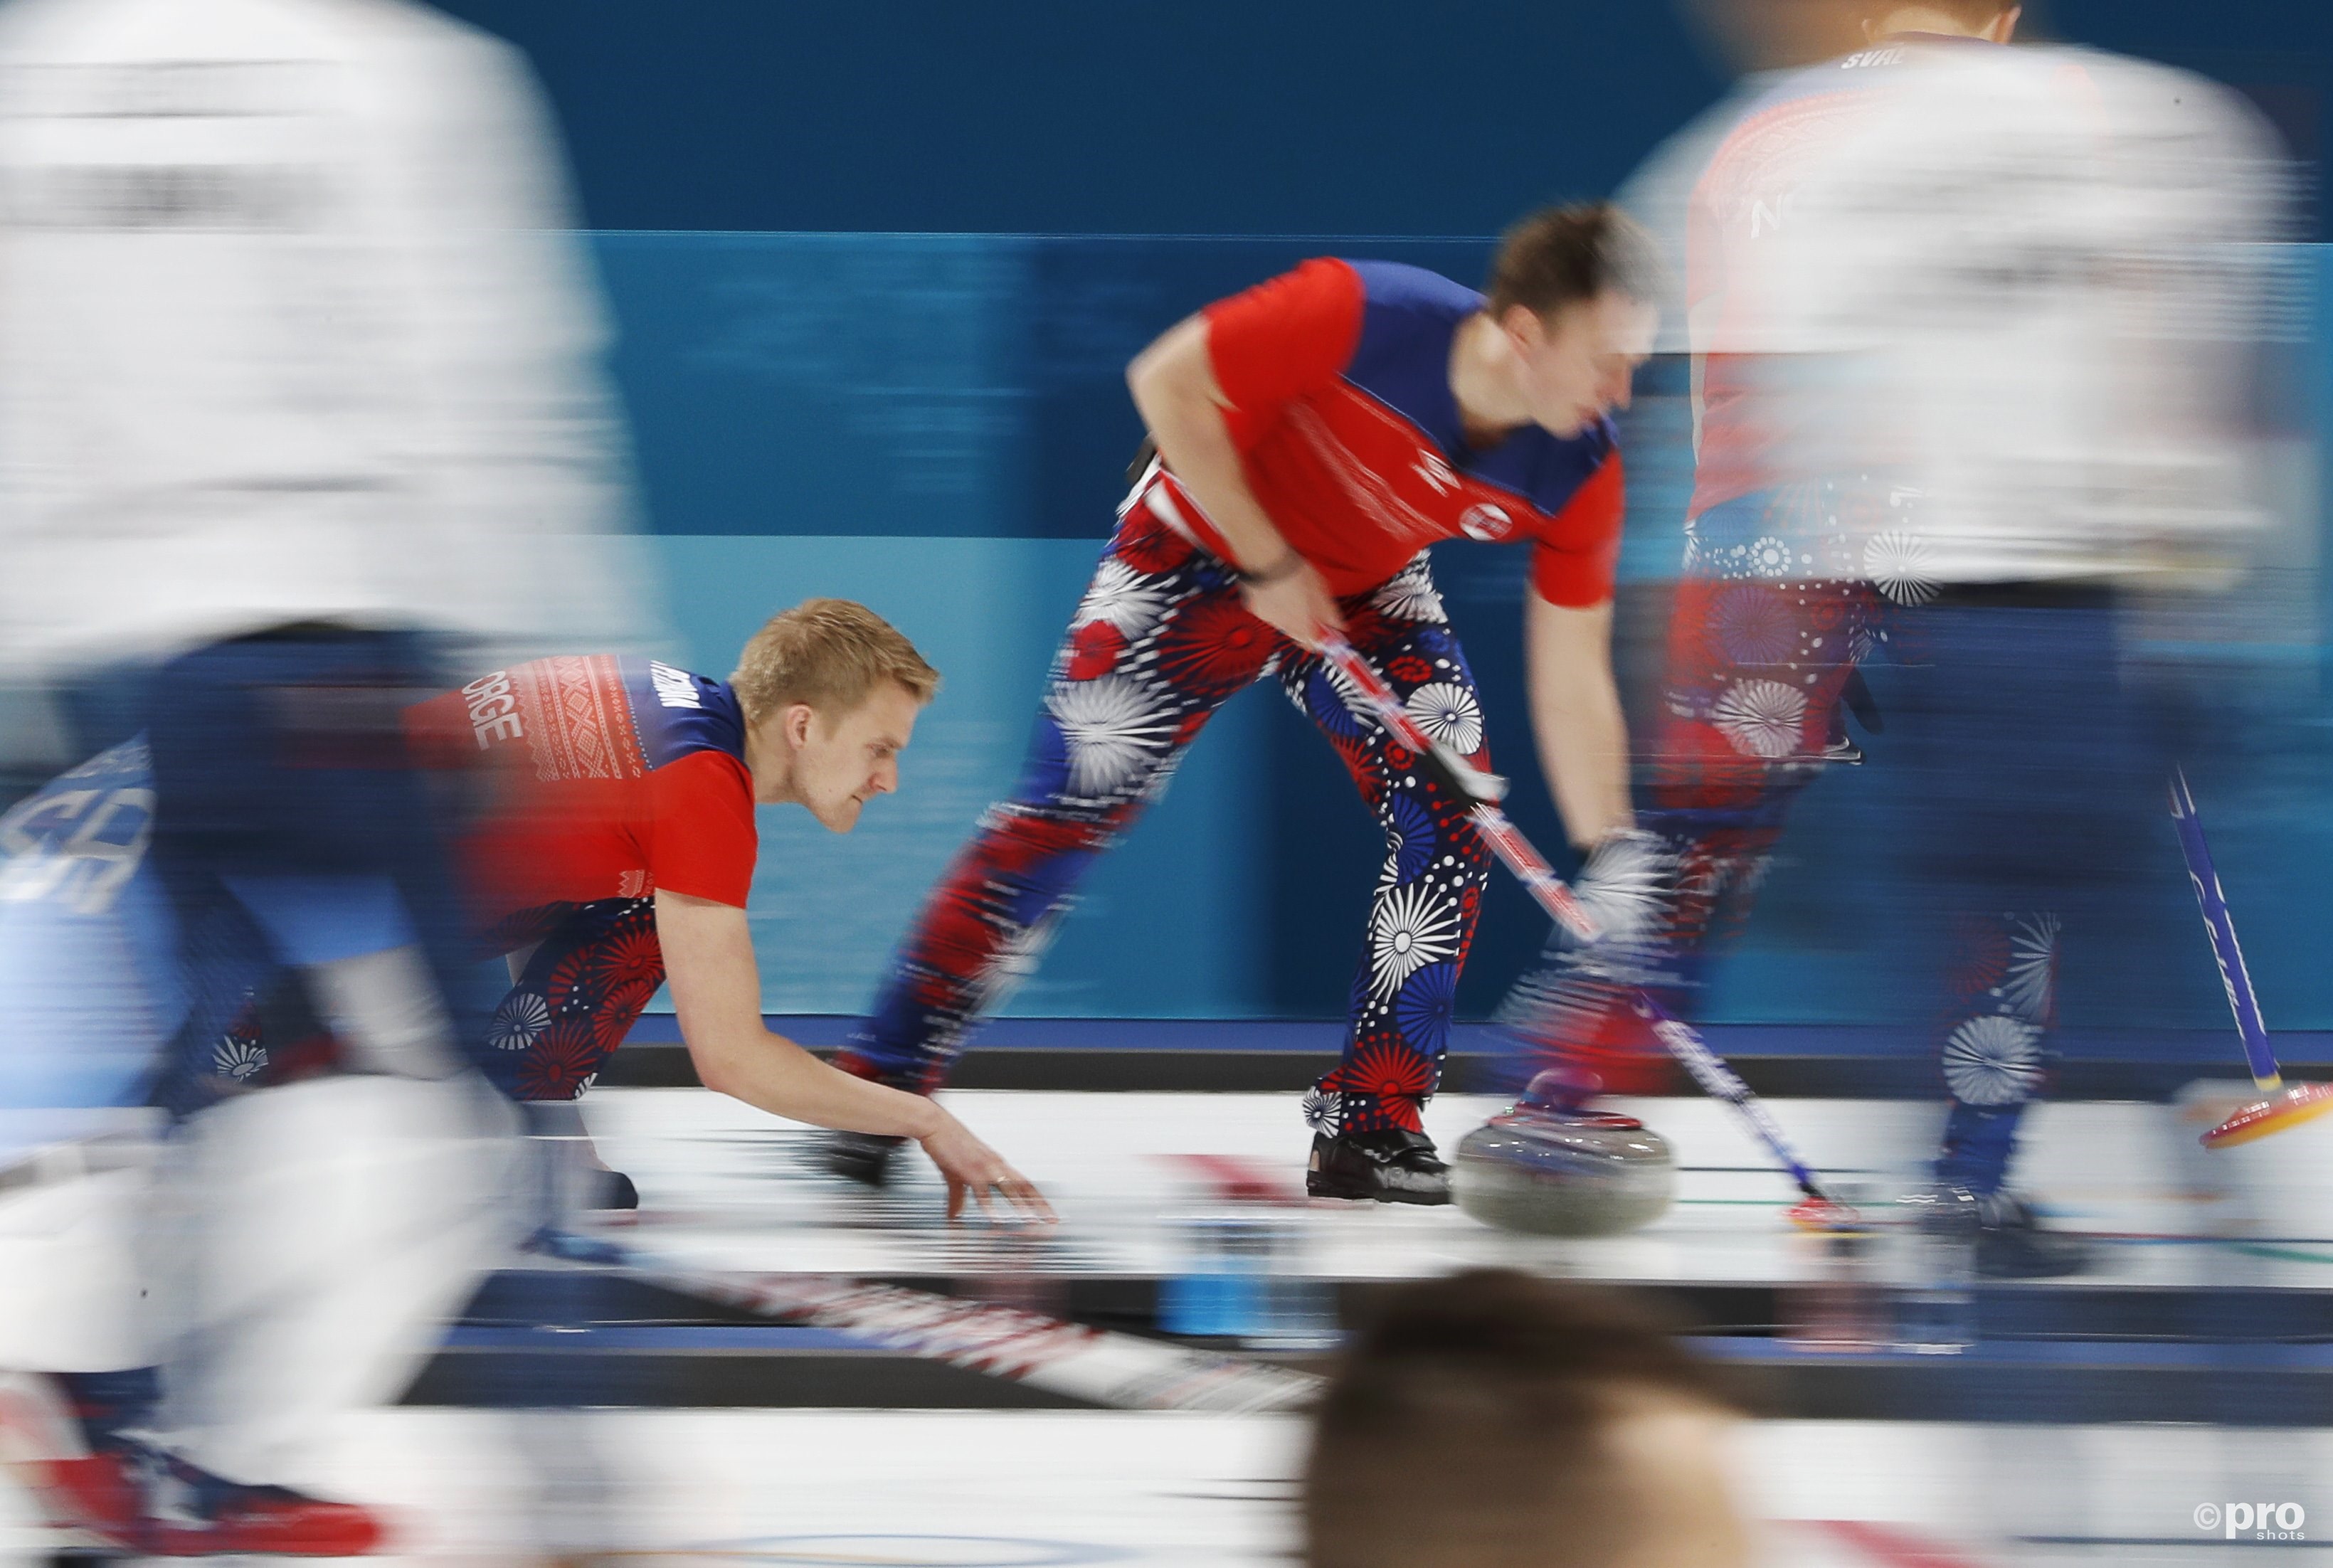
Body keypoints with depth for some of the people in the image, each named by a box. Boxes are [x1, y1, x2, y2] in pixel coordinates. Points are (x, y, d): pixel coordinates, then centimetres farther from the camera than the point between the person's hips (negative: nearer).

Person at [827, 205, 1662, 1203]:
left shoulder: (1579, 473, -21)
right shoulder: (1362, 319, -35)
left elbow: (1571, 681, -14)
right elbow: (1167, 383, -24)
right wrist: (1266, 564, -23)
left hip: (1368, 590, 4)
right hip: (1205, 549, -4)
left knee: (1451, 818, -12)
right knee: (1069, 809, -11)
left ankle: (1371, 1130, -1)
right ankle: (877, 1090, -3)